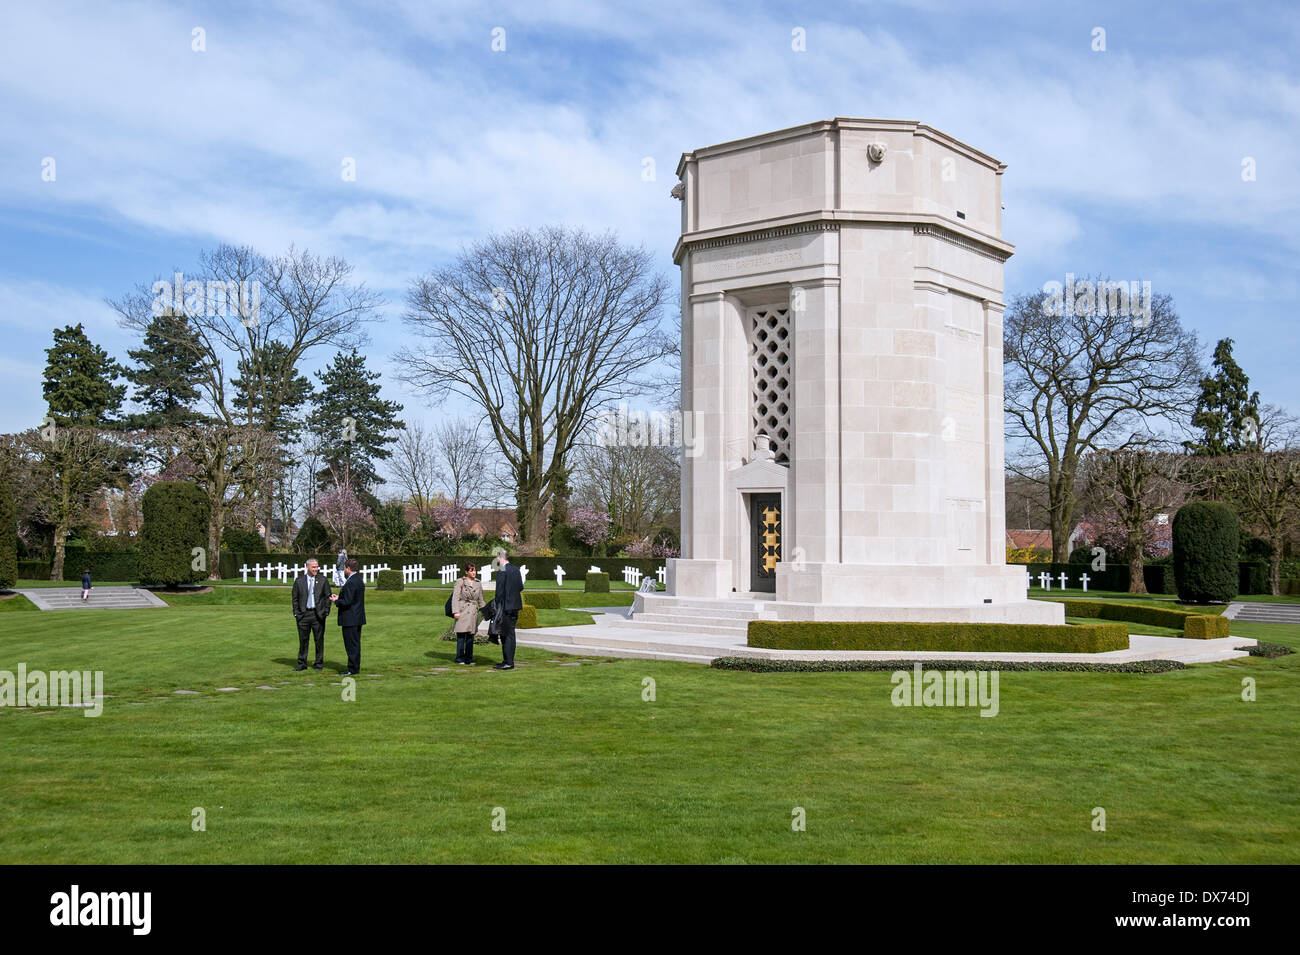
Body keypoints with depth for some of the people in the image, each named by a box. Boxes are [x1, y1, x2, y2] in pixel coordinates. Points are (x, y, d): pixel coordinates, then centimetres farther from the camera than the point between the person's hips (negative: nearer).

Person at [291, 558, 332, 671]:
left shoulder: (323, 581, 5)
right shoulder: (299, 581, 6)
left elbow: (327, 597, 5)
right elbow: (295, 598, 9)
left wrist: (326, 612, -3)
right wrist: (296, 613, 0)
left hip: (318, 614, -1)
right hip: (303, 614, 1)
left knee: (319, 640, 4)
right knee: (303, 640, 5)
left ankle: (319, 663, 14)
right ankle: (302, 663, 14)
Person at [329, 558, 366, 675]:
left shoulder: (351, 583, -20)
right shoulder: (359, 580, 12)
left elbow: (347, 602, -22)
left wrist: (335, 601, -6)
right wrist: (339, 597, 16)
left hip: (350, 619, -10)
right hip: (358, 617, 10)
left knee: (351, 645, -4)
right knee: (355, 644, 14)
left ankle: (352, 669, 0)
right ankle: (355, 667, 20)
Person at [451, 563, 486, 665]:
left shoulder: (478, 584, 13)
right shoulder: (460, 582, 0)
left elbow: (480, 600, 20)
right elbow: (455, 597, -4)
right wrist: (455, 611, -12)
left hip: (473, 612, 4)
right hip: (462, 611, -4)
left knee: (471, 636, 5)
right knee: (461, 635, -6)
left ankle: (469, 658, 12)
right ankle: (460, 658, 1)